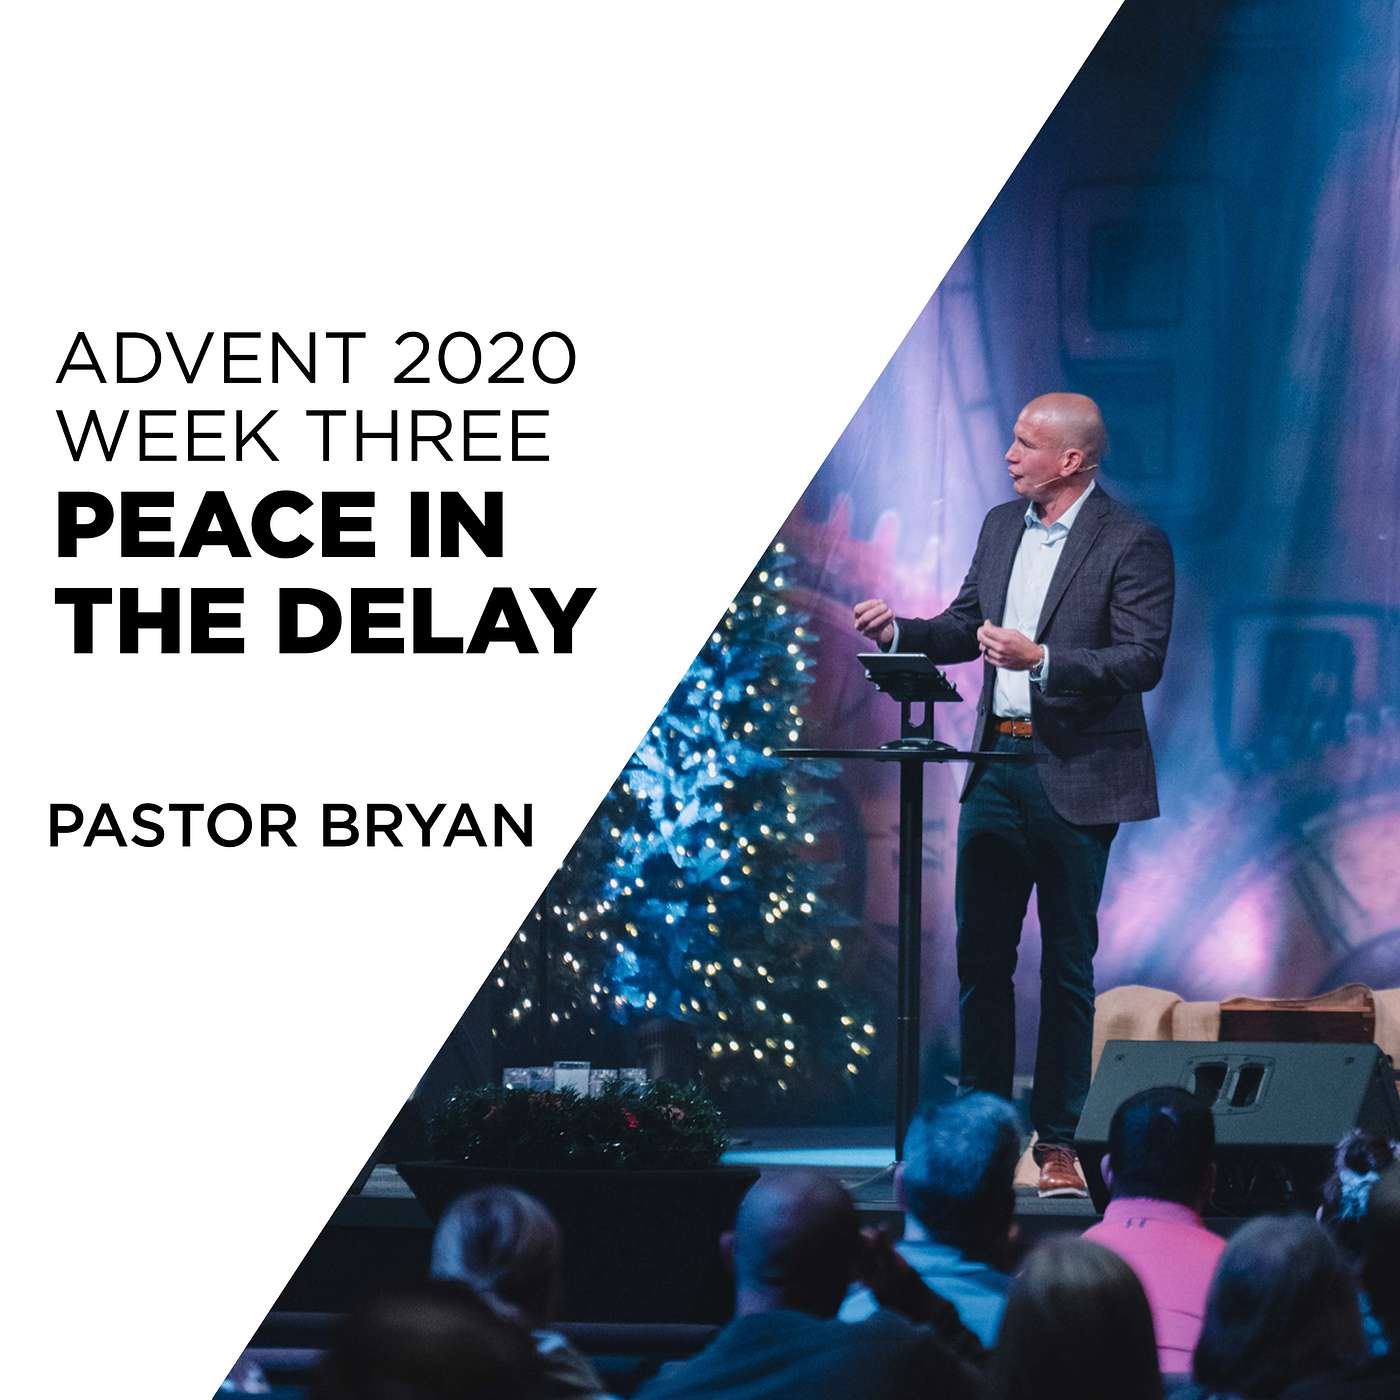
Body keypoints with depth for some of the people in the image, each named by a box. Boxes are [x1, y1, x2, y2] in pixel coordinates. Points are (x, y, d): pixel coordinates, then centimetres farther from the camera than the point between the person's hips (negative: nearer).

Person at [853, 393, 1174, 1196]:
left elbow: (1143, 662, -16)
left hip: (1076, 775, -6)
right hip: (998, 763, 6)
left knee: (1068, 963, 1)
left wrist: (1041, 660, -26)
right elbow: (965, 628, 20)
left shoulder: (1132, 543, -9)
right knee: (980, 954, 6)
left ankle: (1058, 1143, 8)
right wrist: (898, 632, 1)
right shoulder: (1001, 527, 12)